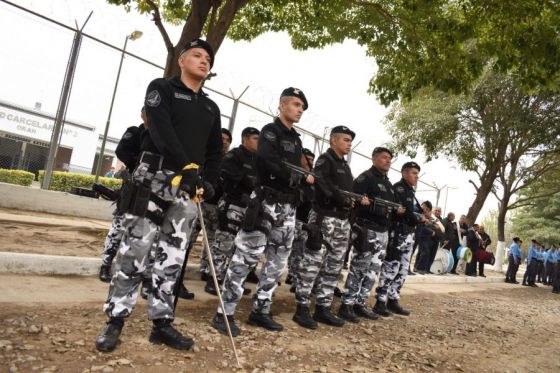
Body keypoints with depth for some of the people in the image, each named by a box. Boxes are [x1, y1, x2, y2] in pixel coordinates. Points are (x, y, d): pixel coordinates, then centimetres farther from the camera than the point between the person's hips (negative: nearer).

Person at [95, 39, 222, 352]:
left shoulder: (211, 108, 21)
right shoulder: (162, 88, 5)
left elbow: (216, 151, 19)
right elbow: (161, 129, -13)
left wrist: (208, 182, 2)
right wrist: (186, 165, -25)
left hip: (190, 187, 5)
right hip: (155, 179, -4)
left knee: (173, 258, 5)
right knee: (135, 251, -4)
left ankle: (162, 323, 13)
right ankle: (115, 321, 8)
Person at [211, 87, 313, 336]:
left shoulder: (296, 139, 20)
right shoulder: (270, 131, -4)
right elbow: (271, 165, -20)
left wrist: (306, 178, 0)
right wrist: (301, 178, -10)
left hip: (288, 206, 9)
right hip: (267, 202, -9)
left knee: (278, 261, 11)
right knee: (246, 256, -9)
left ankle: (260, 310, 21)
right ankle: (225, 313, -2)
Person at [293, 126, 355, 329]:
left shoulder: (345, 166, 24)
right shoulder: (325, 160, -3)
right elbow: (323, 185, -19)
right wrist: (344, 199, -16)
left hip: (342, 220, 9)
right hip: (324, 217, -9)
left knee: (333, 267, 9)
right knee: (312, 264, -8)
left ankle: (323, 308, 16)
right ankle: (302, 309, -2)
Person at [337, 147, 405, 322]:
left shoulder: (388, 183, 22)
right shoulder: (365, 177, -5)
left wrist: (397, 210, 8)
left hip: (383, 231, 9)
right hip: (367, 229, -9)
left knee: (373, 270, 9)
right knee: (358, 268, -7)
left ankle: (360, 304, 18)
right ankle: (346, 305, 0)